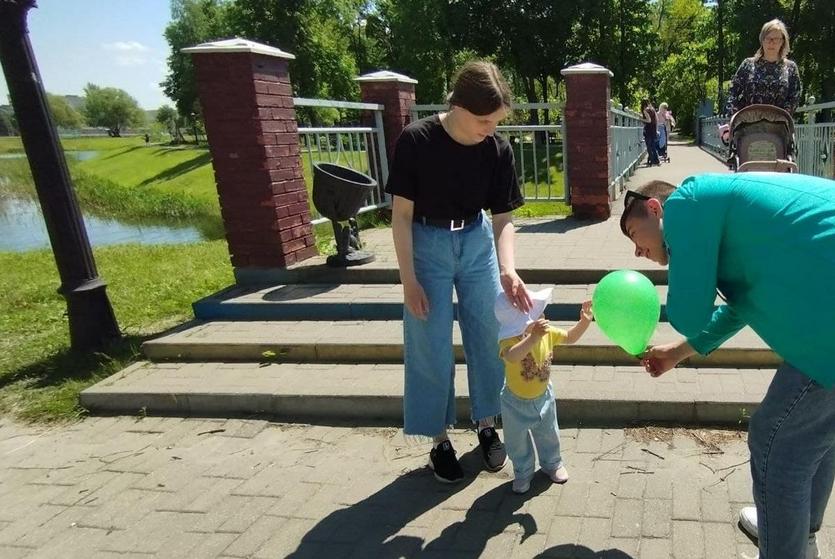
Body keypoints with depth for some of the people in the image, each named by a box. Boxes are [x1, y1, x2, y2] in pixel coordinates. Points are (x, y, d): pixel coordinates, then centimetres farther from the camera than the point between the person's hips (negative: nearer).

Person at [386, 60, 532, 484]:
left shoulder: (498, 149, -12)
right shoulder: (416, 141, -20)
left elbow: (503, 218, -8)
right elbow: (402, 214, -14)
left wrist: (507, 270, -26)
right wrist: (409, 279, -16)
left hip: (476, 242, 3)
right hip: (427, 246, -3)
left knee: (488, 338, 8)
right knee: (431, 347, 2)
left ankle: (487, 426, 29)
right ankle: (440, 440, 20)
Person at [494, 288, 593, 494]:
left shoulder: (547, 333, -18)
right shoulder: (509, 341, -38)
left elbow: (570, 337, 0)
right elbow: (511, 356, -61)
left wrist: (584, 321, -16)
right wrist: (533, 338, -74)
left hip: (543, 397, 4)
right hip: (517, 403, -4)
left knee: (549, 436, 25)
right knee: (518, 444, 17)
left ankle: (552, 464, 53)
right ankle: (523, 473, 44)